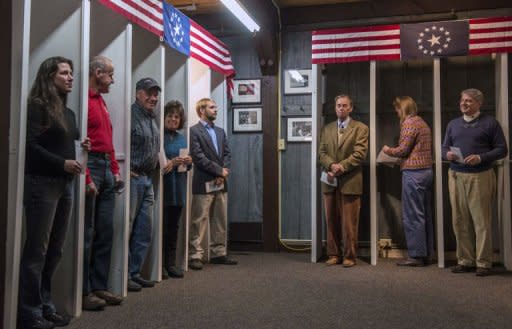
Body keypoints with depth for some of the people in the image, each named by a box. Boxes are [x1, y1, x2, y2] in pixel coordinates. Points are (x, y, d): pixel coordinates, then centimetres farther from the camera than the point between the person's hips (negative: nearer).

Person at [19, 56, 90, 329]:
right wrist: (62, 163, -19)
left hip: (65, 185, 8)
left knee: (55, 249, 10)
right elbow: (30, 145, -15)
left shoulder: (68, 113, 17)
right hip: (42, 184, -8)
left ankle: (45, 305, 19)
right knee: (37, 249, -2)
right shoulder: (37, 106, -7)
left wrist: (80, 147, 3)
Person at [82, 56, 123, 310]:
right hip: (91, 167, -9)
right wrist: (87, 179, -20)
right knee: (87, 233, -3)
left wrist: (115, 170, 15)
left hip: (106, 170, 9)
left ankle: (99, 287, 19)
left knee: (105, 232, 10)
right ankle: (83, 292, 7)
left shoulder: (101, 102, 19)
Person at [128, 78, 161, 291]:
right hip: (132, 178, -9)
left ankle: (135, 272, 22)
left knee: (144, 231, 12)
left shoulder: (152, 119, 18)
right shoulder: (130, 115, -10)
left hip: (147, 180, 9)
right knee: (127, 229, -2)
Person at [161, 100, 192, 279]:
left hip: (179, 188, 7)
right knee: (162, 226, -3)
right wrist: (171, 162, -22)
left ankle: (171, 263, 19)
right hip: (164, 187, -6)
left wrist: (188, 162, 0)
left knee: (174, 226, 11)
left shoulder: (182, 138, 16)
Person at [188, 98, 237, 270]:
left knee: (220, 221, 11)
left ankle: (219, 253, 20)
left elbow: (227, 153, 13)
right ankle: (195, 256, 3)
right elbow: (198, 157, -13)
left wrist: (223, 173, -4)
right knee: (199, 222, -3)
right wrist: (219, 170, -12)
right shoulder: (194, 131, -5)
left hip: (221, 183, 7)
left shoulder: (220, 131, 18)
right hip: (204, 183, -7)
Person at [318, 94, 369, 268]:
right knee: (331, 221, 7)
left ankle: (349, 256, 10)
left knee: (349, 222, 0)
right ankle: (333, 255, 17)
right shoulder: (326, 129, 17)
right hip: (330, 182, 4)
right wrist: (331, 166, -12)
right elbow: (322, 152, 7)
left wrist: (341, 167, -15)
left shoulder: (360, 128, 4)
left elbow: (359, 153, -7)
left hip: (350, 182, -4)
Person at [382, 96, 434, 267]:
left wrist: (387, 150, 5)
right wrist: (396, 155, 19)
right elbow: (419, 149, 16)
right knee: (425, 215, 11)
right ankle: (426, 253, 17)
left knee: (412, 216, -4)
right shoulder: (423, 123, 18)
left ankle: (416, 255, -1)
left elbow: (403, 150, -13)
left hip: (413, 173, -9)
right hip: (426, 170, 9)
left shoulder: (409, 123, -9)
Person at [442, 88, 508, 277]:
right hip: (456, 176, 4)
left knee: (482, 221, -2)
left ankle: (483, 263, 6)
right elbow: (444, 148, 18)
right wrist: (447, 154, -5)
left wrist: (481, 158, -15)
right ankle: (465, 260, 15)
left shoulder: (490, 123, 4)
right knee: (460, 221, 5)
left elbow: (502, 149, 0)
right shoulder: (453, 124, 17)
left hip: (481, 176, -4)